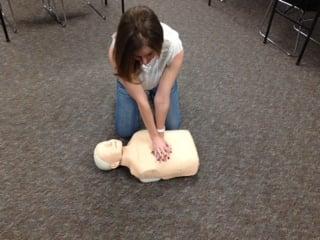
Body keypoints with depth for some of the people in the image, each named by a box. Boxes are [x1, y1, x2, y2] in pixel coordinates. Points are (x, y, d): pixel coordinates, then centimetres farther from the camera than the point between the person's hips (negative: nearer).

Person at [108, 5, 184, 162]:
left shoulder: (173, 46, -41)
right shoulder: (117, 52, -41)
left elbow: (162, 97, -32)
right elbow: (140, 99, -34)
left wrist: (159, 133, -24)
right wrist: (155, 137, -26)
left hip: (161, 81, 1)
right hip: (130, 83, 0)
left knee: (172, 125, 1)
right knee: (125, 131, -1)